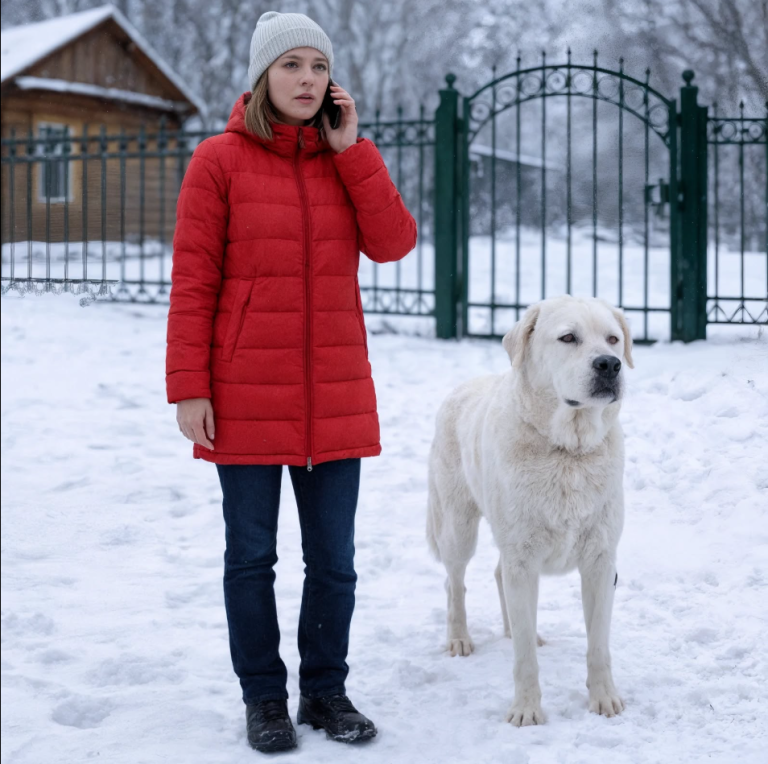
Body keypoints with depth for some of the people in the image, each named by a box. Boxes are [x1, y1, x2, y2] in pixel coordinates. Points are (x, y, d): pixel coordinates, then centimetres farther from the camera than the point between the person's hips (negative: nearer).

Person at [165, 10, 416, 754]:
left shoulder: (346, 158, 8)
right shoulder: (219, 160, -4)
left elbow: (392, 243, -6)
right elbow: (192, 282, -6)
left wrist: (351, 149, -9)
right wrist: (188, 388, -11)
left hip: (335, 397, 3)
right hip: (245, 397, -3)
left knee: (333, 557, 8)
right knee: (251, 554, 7)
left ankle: (325, 690, 24)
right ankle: (263, 698, 21)